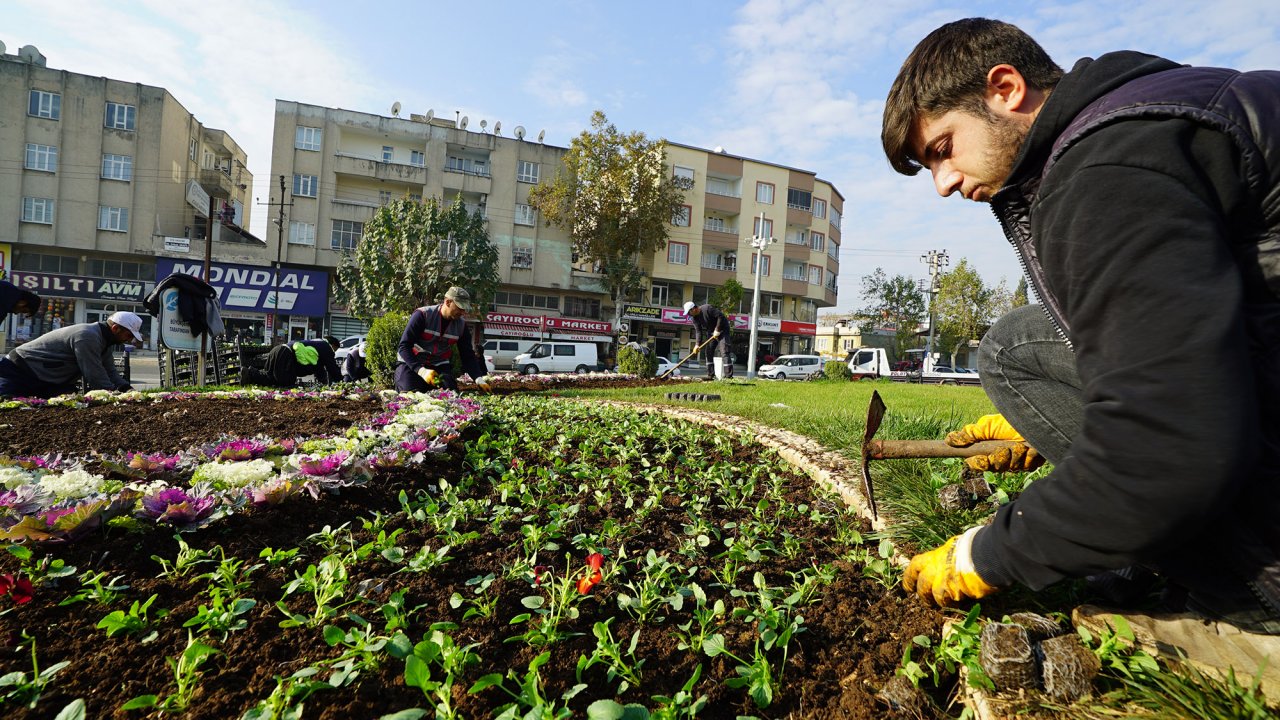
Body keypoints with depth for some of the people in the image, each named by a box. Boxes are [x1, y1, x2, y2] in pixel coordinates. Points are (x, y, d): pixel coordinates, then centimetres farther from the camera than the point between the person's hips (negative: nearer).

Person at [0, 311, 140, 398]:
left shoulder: (103, 339, 3)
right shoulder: (87, 337, -29)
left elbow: (111, 373, 2)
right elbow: (96, 377, -30)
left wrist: (127, 389, -15)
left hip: (48, 381, 9)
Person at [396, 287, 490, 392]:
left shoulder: (461, 325, -4)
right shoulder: (423, 315, -18)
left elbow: (468, 355, -3)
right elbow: (403, 346, -21)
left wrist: (479, 379, -20)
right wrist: (421, 370, -35)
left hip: (439, 366, 4)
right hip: (411, 363, -3)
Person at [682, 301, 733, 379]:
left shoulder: (707, 308, -24)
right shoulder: (694, 318, -1)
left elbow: (721, 316, -24)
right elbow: (698, 331, -4)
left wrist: (717, 330, -22)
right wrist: (697, 344, -15)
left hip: (722, 330, -8)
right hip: (711, 333, 8)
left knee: (724, 351, -16)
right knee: (708, 352, 4)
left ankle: (729, 375, -18)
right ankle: (710, 375, 9)